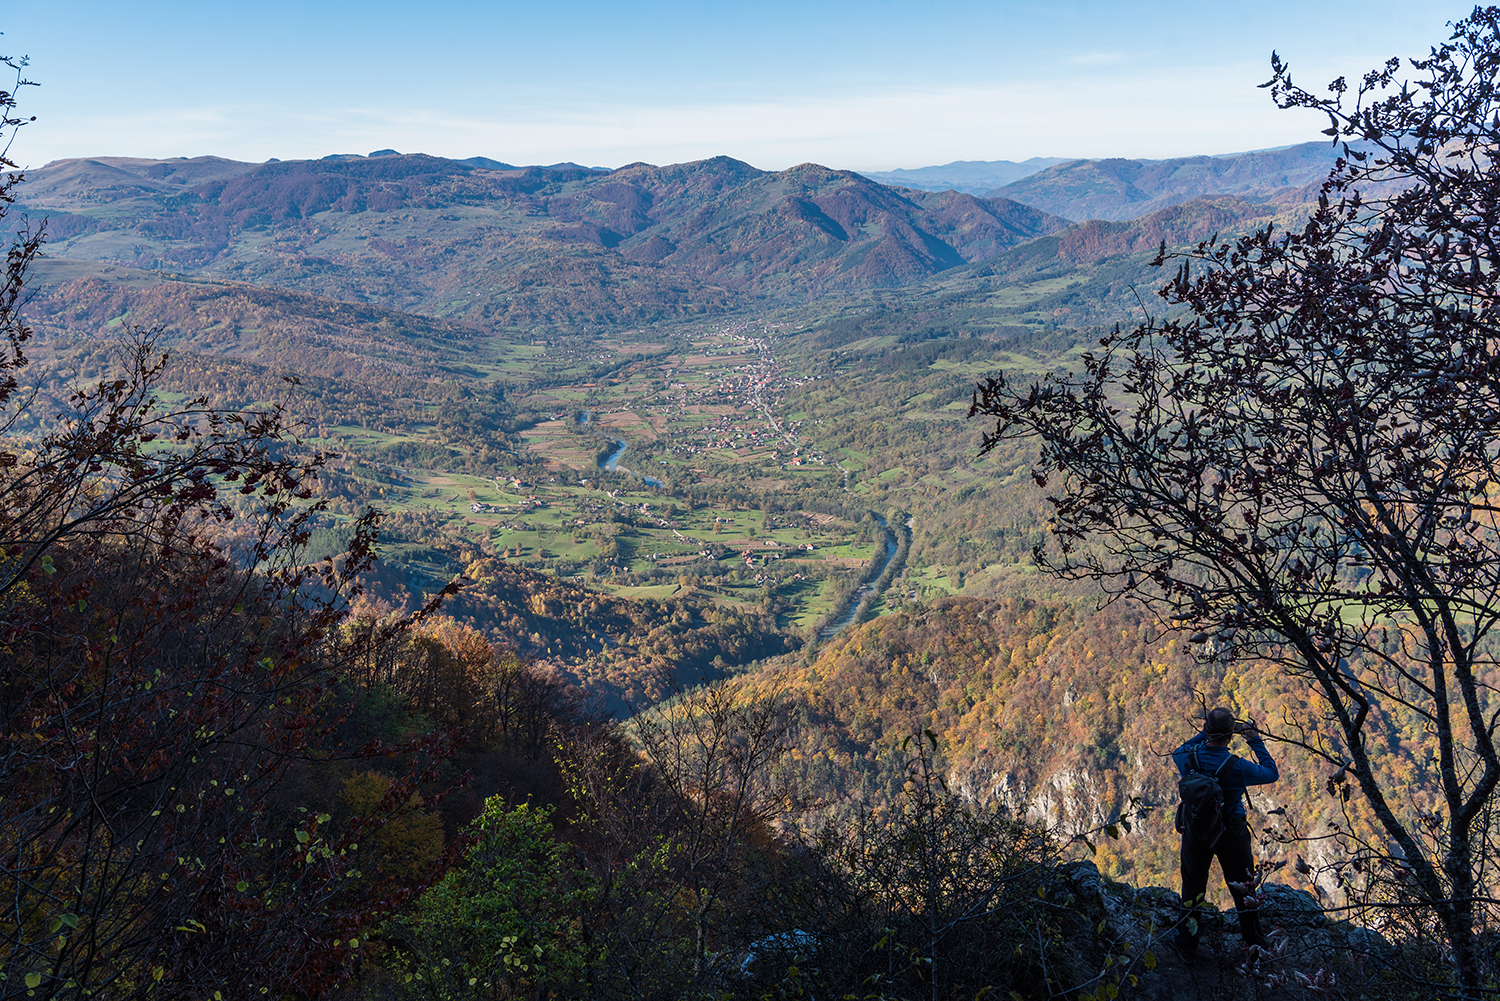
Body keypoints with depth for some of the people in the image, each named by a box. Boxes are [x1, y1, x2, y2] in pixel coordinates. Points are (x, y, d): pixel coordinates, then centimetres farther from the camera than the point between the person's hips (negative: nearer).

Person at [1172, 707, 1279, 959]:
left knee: (1192, 888, 20)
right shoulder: (1238, 767, -26)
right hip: (1231, 835, -2)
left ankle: (1186, 947, 32)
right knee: (1243, 891, 20)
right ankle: (1256, 946, 38)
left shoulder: (1188, 759, -20)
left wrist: (1206, 734, 6)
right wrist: (1255, 741, -1)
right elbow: (1272, 773, -5)